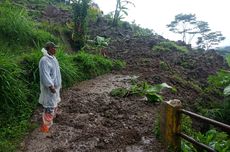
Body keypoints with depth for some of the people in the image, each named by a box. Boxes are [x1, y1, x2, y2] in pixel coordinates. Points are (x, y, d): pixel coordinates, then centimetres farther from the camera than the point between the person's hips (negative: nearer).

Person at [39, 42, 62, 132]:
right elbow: (45, 75, -26)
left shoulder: (53, 58, 9)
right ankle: (45, 126, 7)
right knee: (49, 107, -4)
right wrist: (50, 86, -28)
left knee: (54, 105, 22)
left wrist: (59, 84, 21)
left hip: (55, 86, 10)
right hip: (49, 88, -10)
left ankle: (50, 121, 39)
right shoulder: (44, 60, -22)